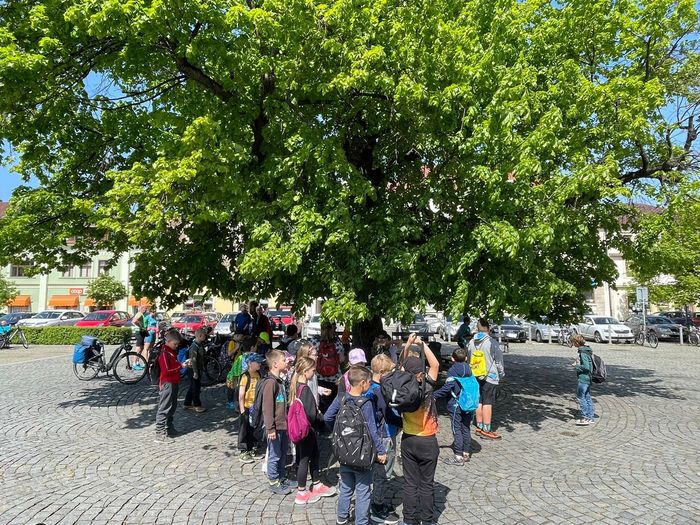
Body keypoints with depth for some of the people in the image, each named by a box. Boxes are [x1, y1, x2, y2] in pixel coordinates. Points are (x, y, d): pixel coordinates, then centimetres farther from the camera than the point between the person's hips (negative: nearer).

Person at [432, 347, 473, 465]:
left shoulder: (452, 370, -14)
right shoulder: (468, 370, 6)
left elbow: (447, 387, -22)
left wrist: (434, 395, -18)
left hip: (456, 406, -6)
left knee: (457, 430, -1)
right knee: (466, 429, 15)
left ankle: (458, 457, 2)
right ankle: (466, 453, 24)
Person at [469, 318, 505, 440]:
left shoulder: (471, 342, 2)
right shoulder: (492, 342, -15)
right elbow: (499, 360, -8)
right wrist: (501, 373, 8)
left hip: (476, 376, 5)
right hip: (490, 377, -5)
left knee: (479, 402, 14)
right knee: (488, 403, 0)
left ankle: (479, 427, 21)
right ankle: (486, 430, 4)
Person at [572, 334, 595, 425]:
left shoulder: (583, 353, -21)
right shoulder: (587, 349, 9)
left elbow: (586, 367, -25)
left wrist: (577, 366, -13)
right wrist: (579, 362, 10)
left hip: (583, 378, -10)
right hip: (587, 378, 10)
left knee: (580, 396, -3)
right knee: (587, 396, 15)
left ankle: (585, 418, 1)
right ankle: (590, 416, 23)